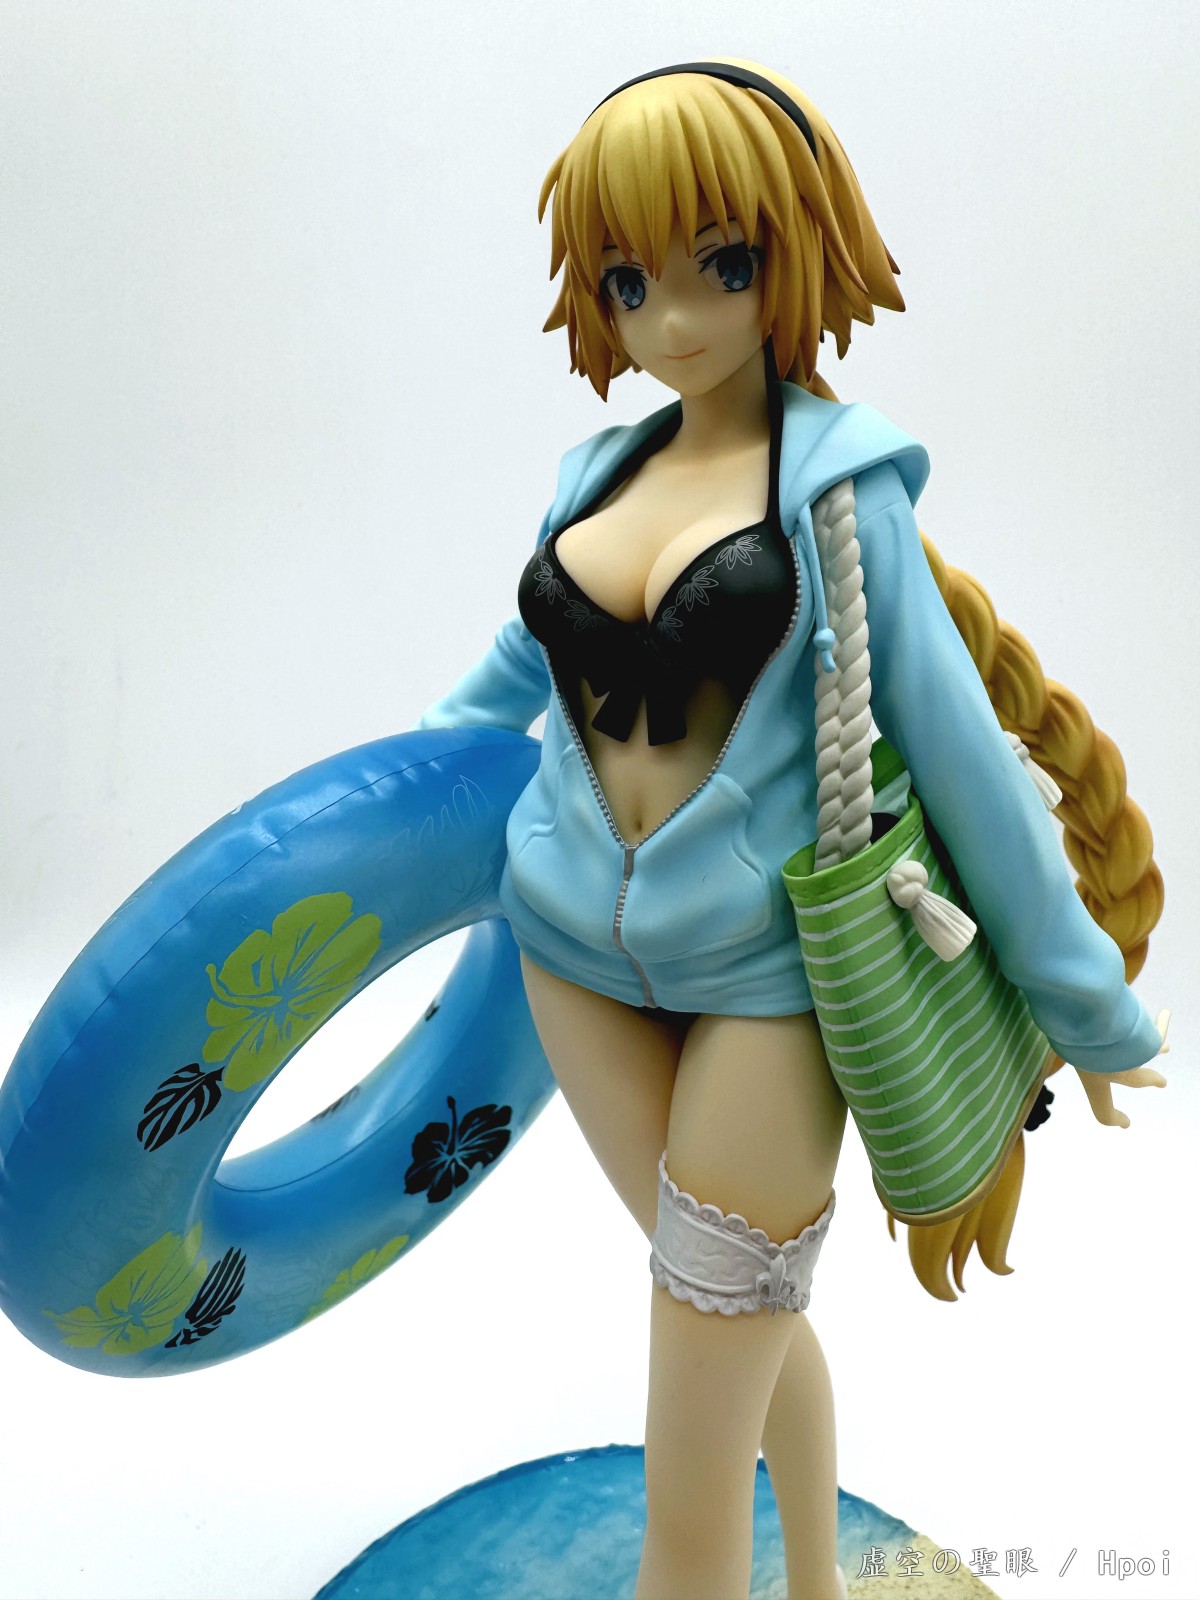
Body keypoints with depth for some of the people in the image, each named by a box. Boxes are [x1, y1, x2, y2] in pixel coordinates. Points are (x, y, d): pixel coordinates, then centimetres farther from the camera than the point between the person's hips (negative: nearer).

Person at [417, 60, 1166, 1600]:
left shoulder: (837, 484, -8)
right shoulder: (605, 467, 6)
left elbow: (956, 746, -7)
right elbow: (522, 666, 21)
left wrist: (1087, 1005, -1)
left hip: (761, 972, -4)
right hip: (576, 947, 5)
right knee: (748, 1307, 21)